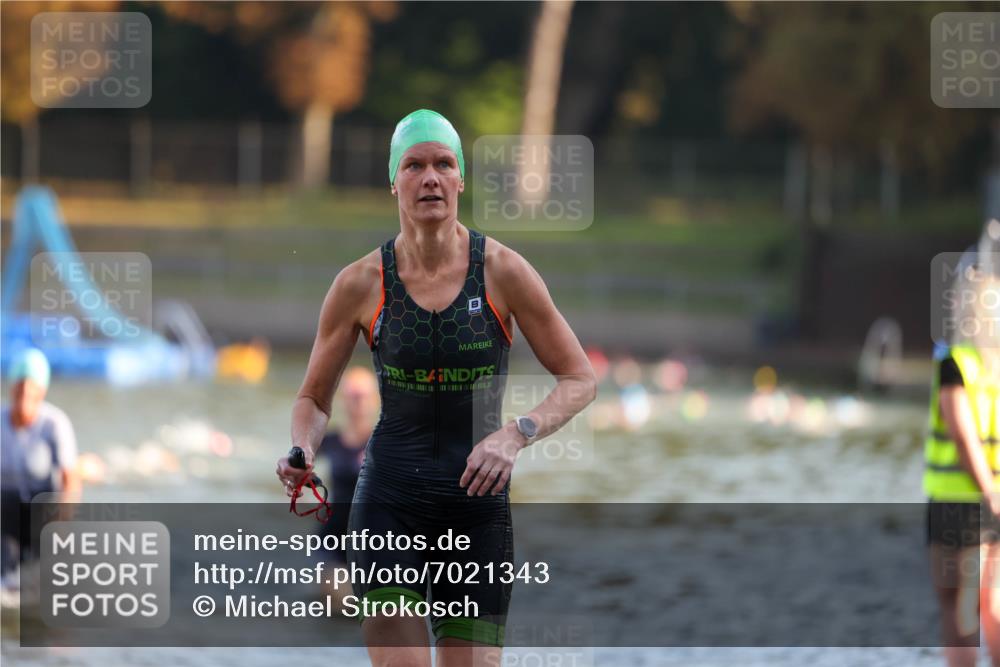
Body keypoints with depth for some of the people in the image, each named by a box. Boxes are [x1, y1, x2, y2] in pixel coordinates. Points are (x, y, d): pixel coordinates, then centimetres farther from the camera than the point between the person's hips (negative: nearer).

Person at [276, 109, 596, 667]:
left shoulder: (503, 271, -4)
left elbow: (580, 380, 1)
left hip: (479, 504, 0)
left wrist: (516, 434, -17)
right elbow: (314, 399, 11)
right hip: (389, 503, 0)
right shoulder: (361, 284, -1)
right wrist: (303, 452, -11)